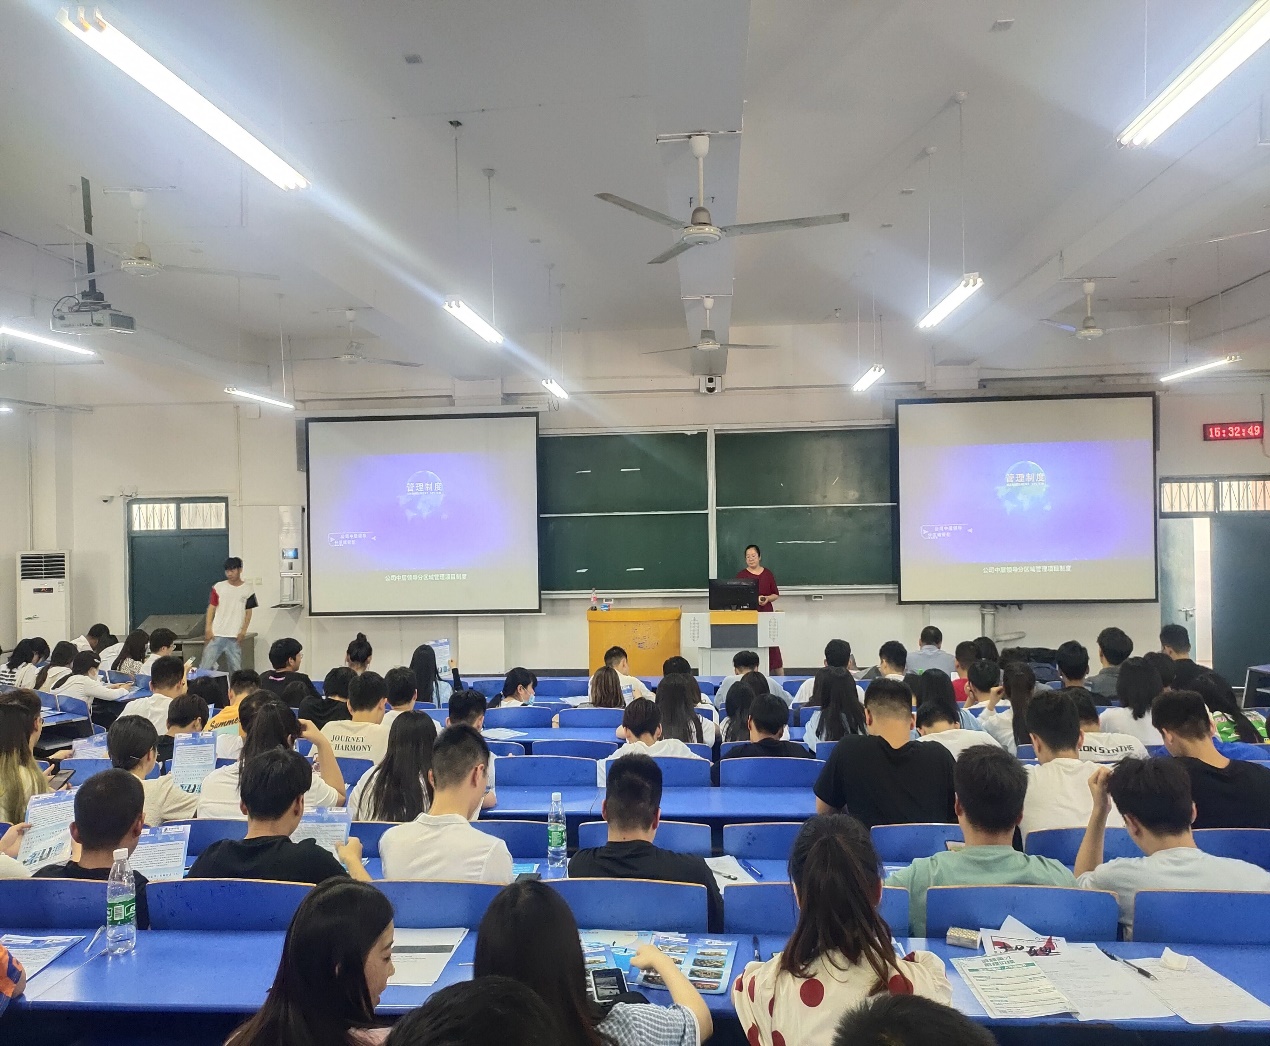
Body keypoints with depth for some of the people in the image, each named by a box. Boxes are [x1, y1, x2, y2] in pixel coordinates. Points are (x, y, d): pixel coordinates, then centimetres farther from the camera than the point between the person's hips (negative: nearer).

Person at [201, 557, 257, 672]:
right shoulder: (218, 587, 2)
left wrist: (243, 631, -5)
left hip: (234, 636, 0)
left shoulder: (248, 590, 2)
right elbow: (211, 608, 4)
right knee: (205, 666, -2)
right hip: (216, 634, 0)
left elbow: (248, 612, 4)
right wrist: (208, 629, -4)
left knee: (236, 669, 5)